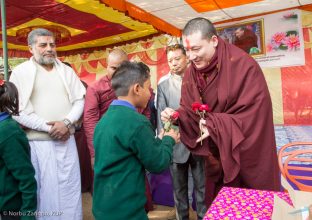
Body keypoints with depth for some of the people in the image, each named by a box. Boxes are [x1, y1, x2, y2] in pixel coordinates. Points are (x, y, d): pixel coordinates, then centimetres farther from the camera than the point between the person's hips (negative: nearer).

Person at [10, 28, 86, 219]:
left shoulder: (66, 71, 10)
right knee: (45, 188, 7)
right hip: (38, 142, -2)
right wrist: (49, 128, -13)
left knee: (70, 185, 10)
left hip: (66, 139, 3)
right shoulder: (20, 73, 0)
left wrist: (66, 122, -11)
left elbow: (79, 100, 5)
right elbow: (18, 111, -6)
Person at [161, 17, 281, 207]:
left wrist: (217, 125, -27)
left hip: (247, 155, -4)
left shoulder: (244, 66, -20)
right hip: (215, 156, 5)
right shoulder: (191, 74, -3)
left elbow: (255, 116, -20)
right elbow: (191, 112, 2)